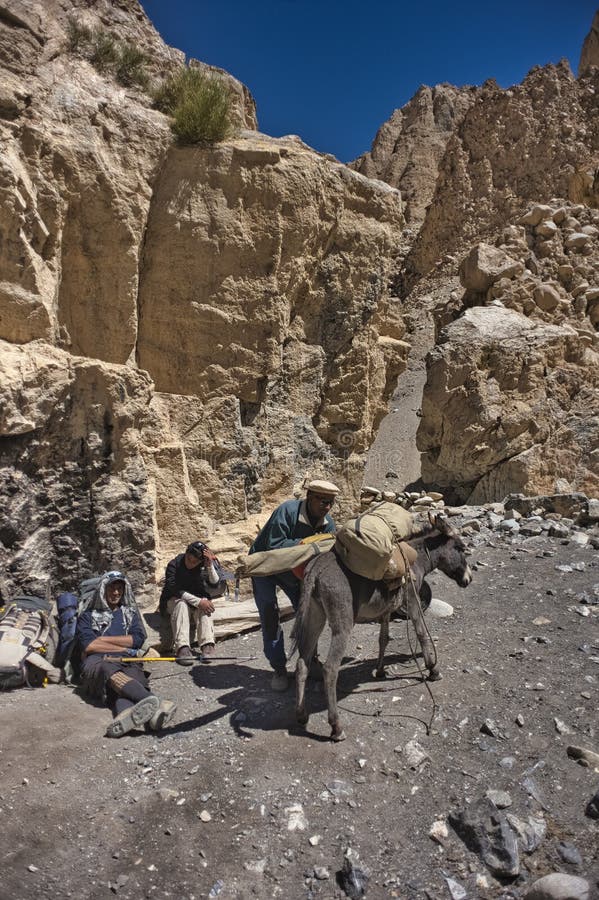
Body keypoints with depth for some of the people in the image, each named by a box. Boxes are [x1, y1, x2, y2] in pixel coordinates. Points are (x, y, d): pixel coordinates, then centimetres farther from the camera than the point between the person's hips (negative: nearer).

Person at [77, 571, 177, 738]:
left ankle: (126, 714, -73)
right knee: (110, 671, -41)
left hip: (128, 662, 3)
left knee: (134, 674, -37)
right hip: (99, 662, -2)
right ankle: (155, 704, -69)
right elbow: (88, 645, 4)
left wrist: (102, 639, 4)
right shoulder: (88, 616, 24)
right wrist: (124, 647, 2)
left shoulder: (130, 613, 30)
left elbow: (137, 639, 10)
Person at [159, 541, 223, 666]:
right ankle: (182, 648, -47)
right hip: (174, 601, -2)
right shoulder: (174, 564, -15)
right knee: (181, 604, -35)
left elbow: (215, 583, -18)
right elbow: (174, 589, -25)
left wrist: (210, 565, -34)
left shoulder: (204, 566, -6)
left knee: (204, 607, -31)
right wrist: (198, 601, -34)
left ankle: (207, 646, -42)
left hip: (198, 600, 2)